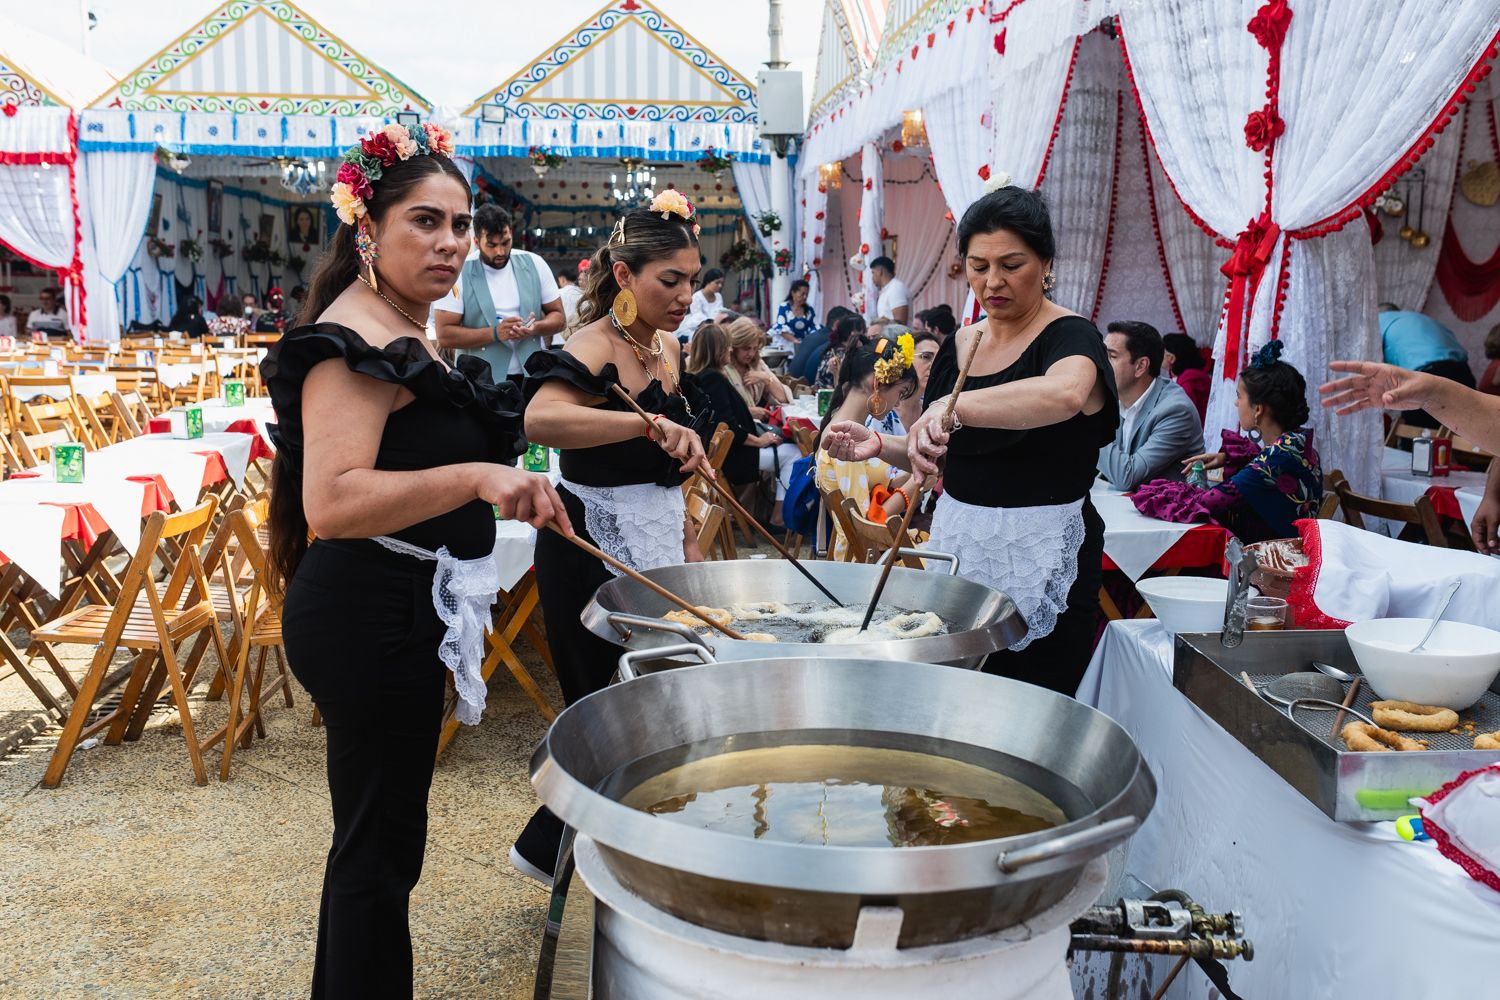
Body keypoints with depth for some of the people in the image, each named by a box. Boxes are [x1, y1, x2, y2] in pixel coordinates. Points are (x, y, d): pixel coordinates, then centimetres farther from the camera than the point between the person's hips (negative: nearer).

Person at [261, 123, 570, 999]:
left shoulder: (403, 335, 13)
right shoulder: (353, 343, -19)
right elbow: (331, 504, -31)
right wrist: (475, 478, -39)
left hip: (389, 614, 11)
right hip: (376, 619, -11)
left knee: (372, 834, 21)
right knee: (381, 843, 1)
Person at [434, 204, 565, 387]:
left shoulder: (534, 264, 4)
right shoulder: (459, 273, -4)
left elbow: (558, 316, 9)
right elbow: (444, 335, -9)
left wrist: (535, 328, -13)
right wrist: (495, 333, -21)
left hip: (533, 375, 3)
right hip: (481, 379, -2)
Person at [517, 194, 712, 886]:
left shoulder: (667, 348, 9)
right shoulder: (596, 349, -18)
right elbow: (541, 418, -41)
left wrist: (689, 543, 20)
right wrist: (651, 423, -50)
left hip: (656, 543, 9)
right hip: (594, 548, -9)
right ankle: (545, 847, 20)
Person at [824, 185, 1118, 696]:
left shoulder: (1069, 337, -11)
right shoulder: (959, 344, 10)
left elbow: (1066, 392, -36)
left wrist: (952, 408, -45)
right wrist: (882, 445, -2)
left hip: (1040, 560, -6)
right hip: (956, 539, 6)